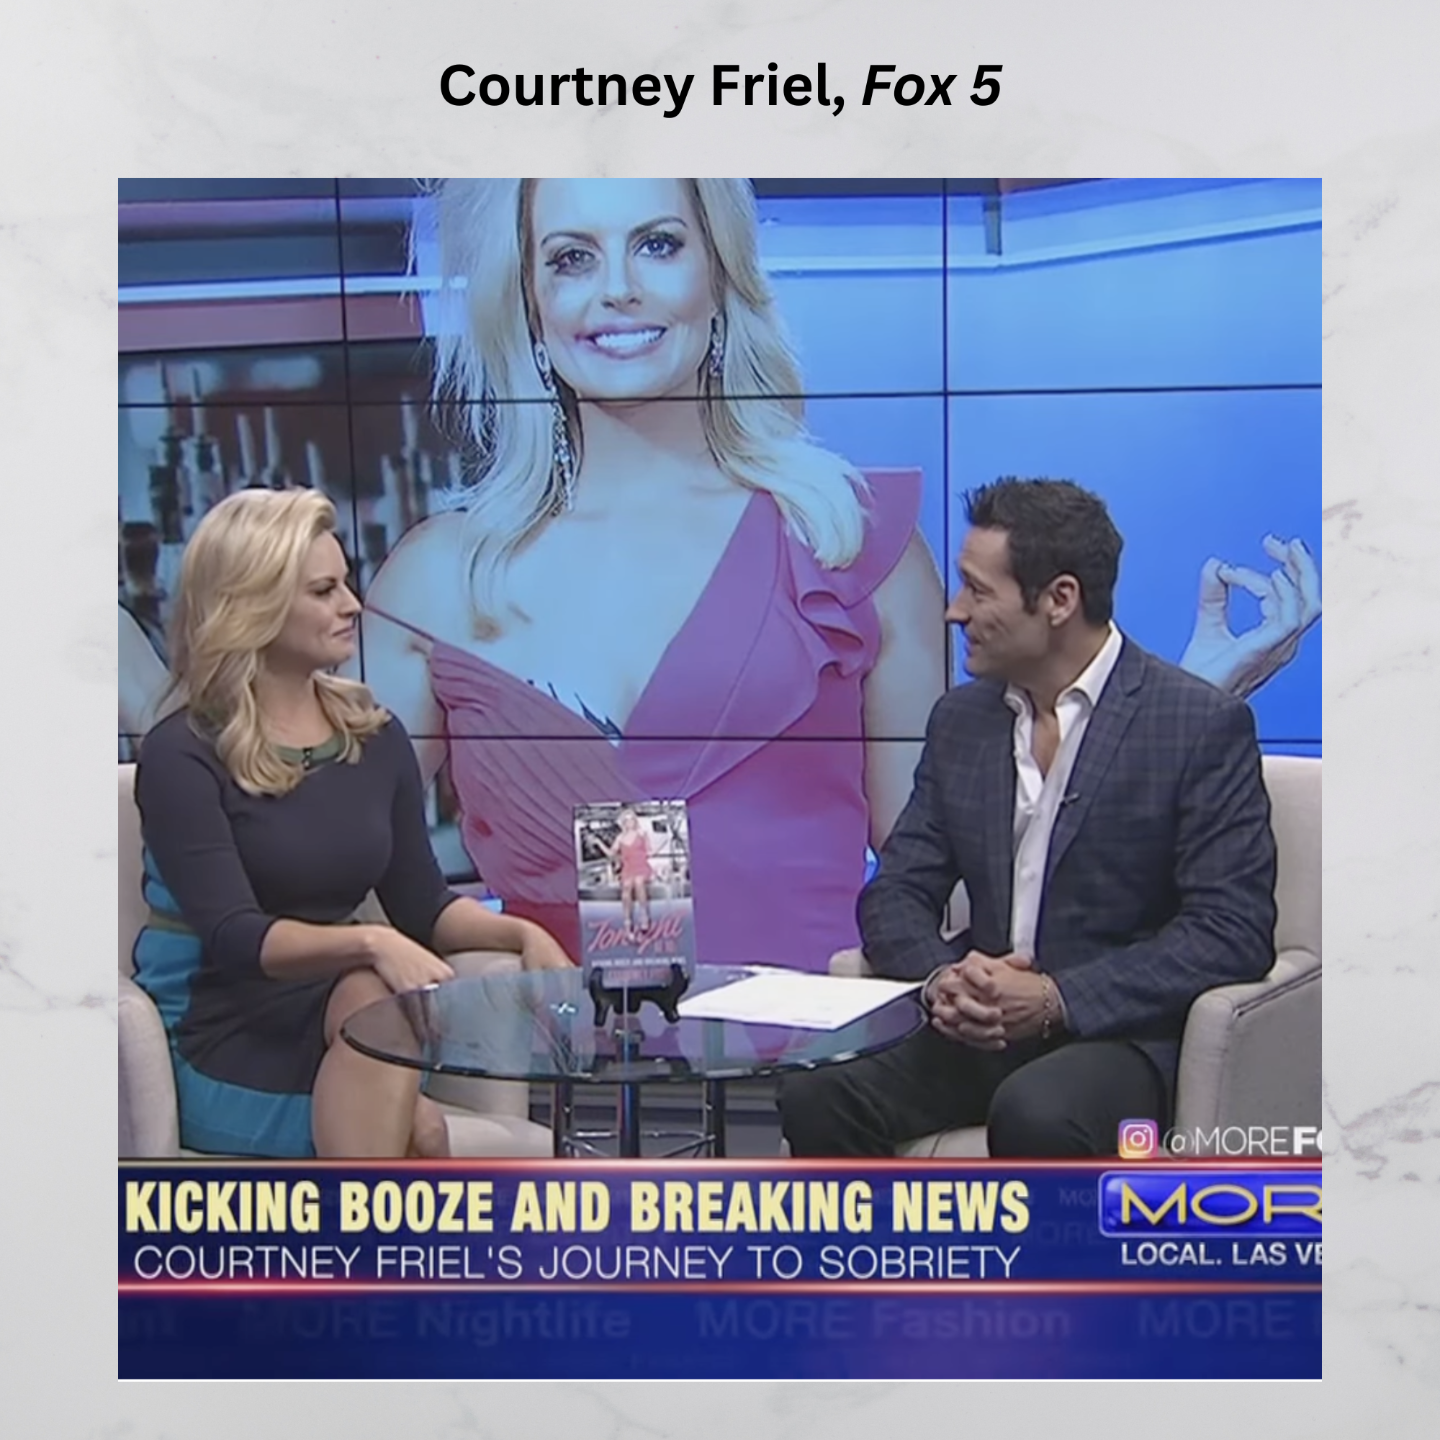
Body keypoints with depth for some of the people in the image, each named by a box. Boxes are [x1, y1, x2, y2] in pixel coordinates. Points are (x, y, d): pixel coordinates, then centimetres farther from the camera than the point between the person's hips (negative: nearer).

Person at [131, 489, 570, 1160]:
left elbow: (421, 904, 9)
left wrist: (521, 933, -11)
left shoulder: (374, 736, 8)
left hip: (334, 1019, 4)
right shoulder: (183, 754, -10)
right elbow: (234, 936, -21)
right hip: (220, 1043, -4)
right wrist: (370, 944, -37)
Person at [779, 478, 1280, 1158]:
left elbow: (1233, 931, -12)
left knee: (1035, 1114, -36)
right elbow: (895, 892, 10)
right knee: (818, 1095, -22)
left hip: (1118, 1033, -4)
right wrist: (941, 977, -13)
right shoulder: (960, 719, 11)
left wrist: (1056, 998, -20)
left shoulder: (1202, 723, -6)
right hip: (978, 1030, 5)